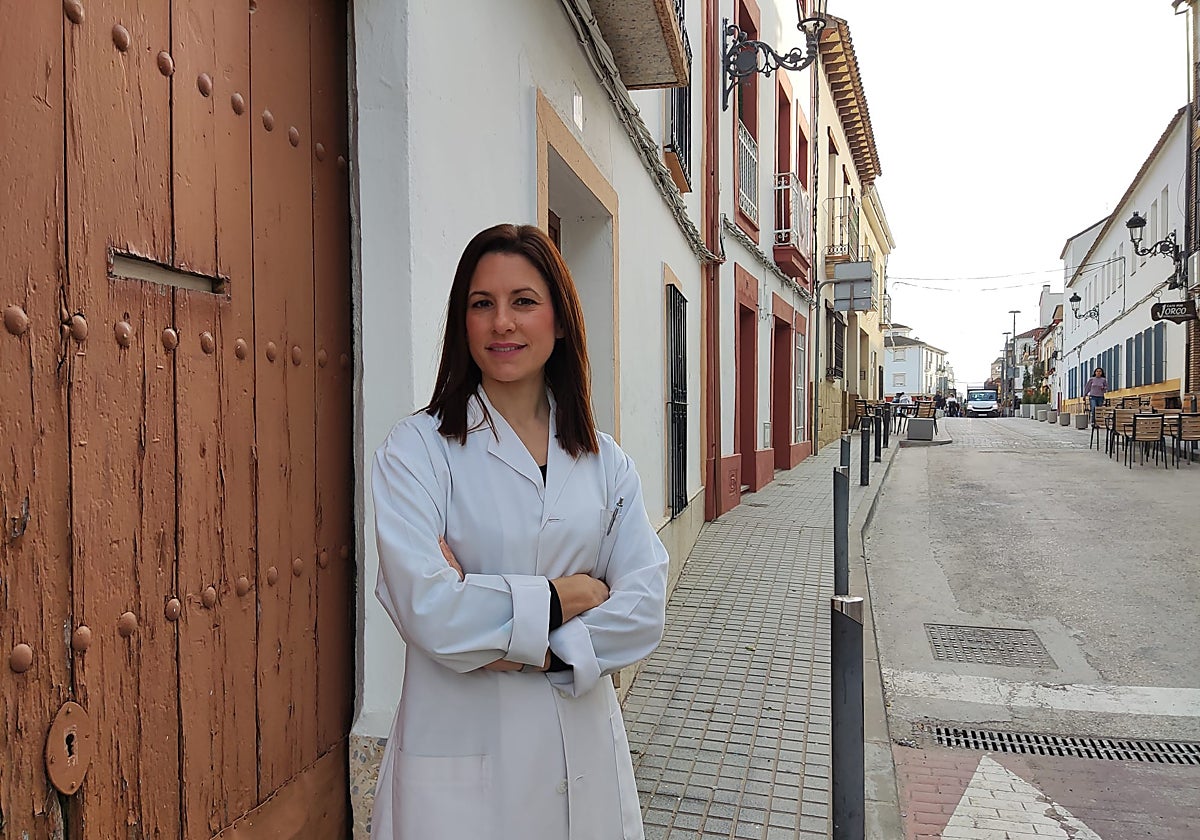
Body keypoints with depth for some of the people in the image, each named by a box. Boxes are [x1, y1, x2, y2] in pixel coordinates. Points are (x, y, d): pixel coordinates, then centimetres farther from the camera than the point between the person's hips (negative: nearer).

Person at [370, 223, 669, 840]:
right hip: (461, 761, -3)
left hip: (585, 756, 4)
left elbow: (645, 608, -6)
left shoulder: (605, 461, 2)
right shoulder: (418, 448, -9)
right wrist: (561, 597, -11)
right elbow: (427, 609, -20)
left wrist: (530, 647, -18)